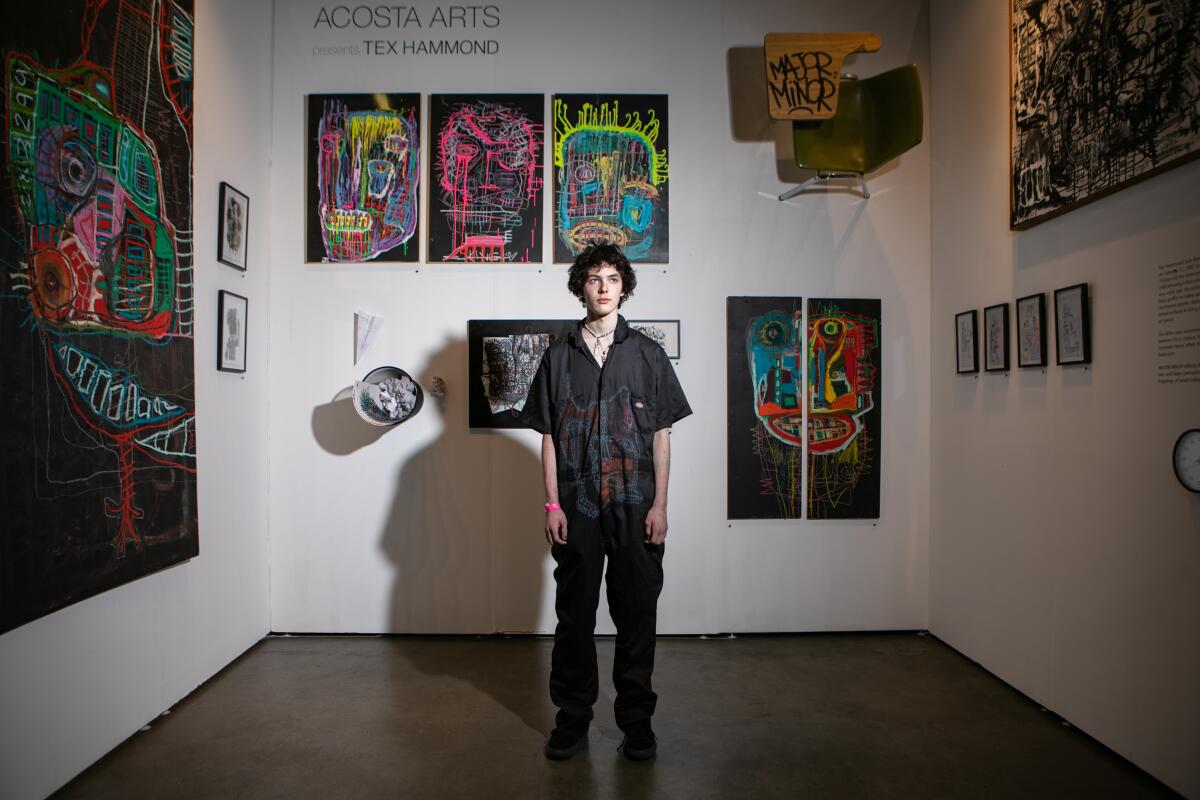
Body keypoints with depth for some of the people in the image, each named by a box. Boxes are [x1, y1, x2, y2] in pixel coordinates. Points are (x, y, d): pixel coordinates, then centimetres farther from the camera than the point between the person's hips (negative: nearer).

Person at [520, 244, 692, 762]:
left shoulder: (647, 354, 5)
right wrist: (553, 505, -2)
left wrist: (659, 504, -3)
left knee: (636, 612, 6)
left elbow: (661, 434, 4)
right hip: (577, 505, 1)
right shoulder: (559, 356, 6)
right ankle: (573, 716, 25)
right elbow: (549, 436, 5)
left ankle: (636, 719, 22)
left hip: (635, 505, 0)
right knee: (575, 612, 9)